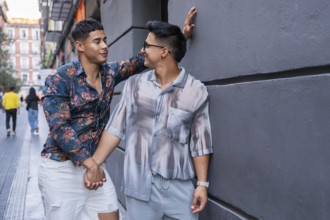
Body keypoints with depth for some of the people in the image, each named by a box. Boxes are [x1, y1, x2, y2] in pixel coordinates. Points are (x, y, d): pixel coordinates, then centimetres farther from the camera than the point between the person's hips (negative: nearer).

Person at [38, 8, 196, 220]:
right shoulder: (59, 80, -13)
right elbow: (60, 127, -20)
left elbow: (141, 60, 4)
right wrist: (89, 162, -25)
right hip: (61, 167, -5)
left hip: (94, 161, 5)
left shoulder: (110, 72, 4)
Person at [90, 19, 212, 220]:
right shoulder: (134, 85, 1)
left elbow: (200, 142, -2)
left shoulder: (196, 91, -6)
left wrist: (203, 183, -4)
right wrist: (94, 163, 1)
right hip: (138, 183, 2)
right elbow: (116, 128, 4)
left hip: (179, 185, -2)